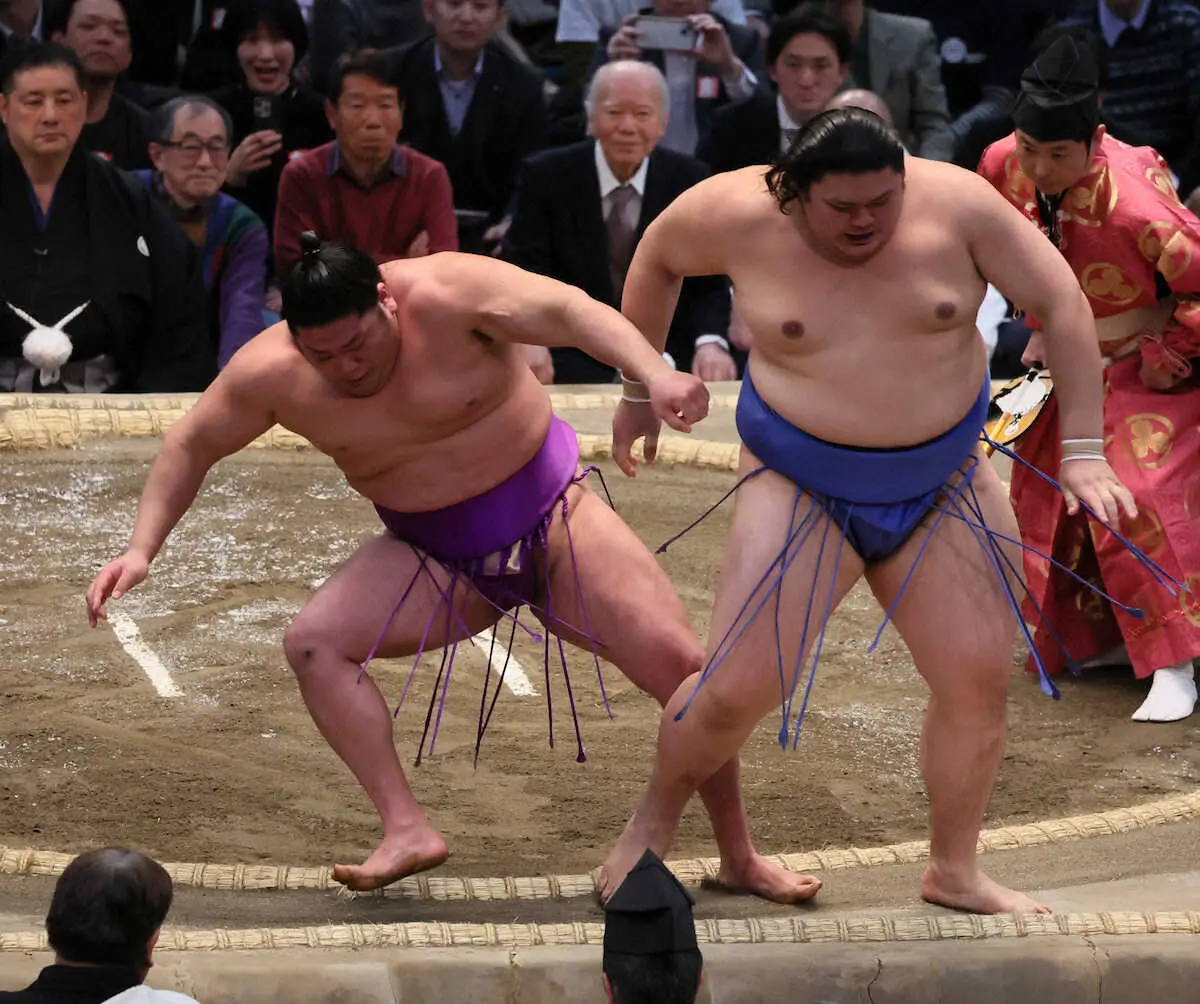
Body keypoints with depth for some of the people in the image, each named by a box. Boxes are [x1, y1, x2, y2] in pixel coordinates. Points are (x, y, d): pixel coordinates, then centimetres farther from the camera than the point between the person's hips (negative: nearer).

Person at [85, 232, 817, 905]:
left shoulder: (445, 296, -24)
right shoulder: (272, 374, -12)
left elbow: (565, 309, -38)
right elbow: (193, 445, 4)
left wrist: (655, 374, -55)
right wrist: (143, 549, -7)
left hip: (551, 517, -3)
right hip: (439, 562, 3)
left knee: (680, 663, -15)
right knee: (315, 641, -20)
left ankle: (739, 856, 3)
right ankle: (407, 830, -22)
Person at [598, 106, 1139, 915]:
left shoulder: (955, 204, -15)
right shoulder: (744, 214, -15)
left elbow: (1060, 303, -10)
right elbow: (659, 257, 5)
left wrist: (1084, 450, -14)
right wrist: (639, 389, 12)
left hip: (941, 482, 2)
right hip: (805, 486, -2)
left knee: (979, 674, -2)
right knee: (737, 690, -8)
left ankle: (955, 871, 16)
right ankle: (657, 818, 20)